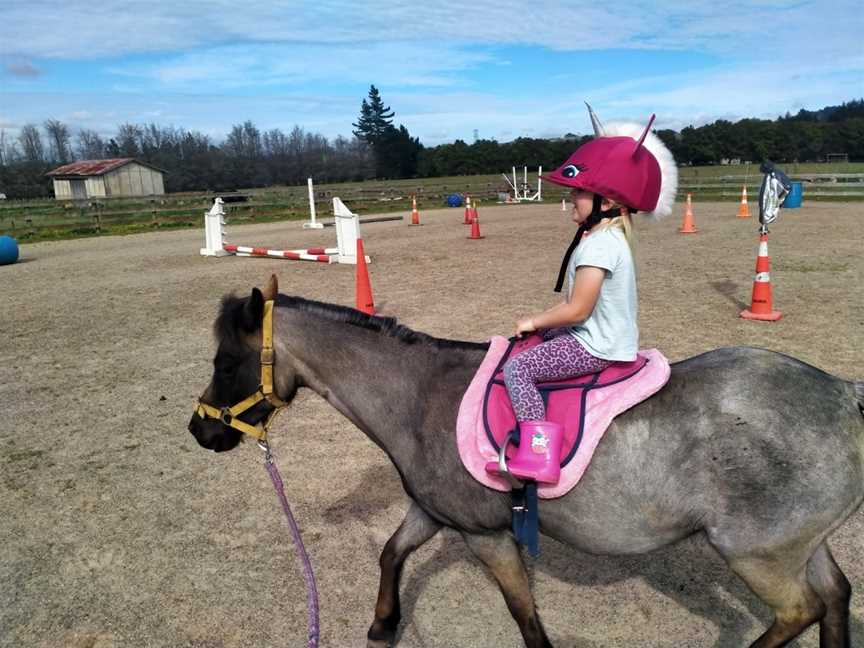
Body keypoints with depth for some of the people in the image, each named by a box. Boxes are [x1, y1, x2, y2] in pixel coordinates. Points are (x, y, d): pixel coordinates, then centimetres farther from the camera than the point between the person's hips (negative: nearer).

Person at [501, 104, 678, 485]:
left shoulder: (597, 244, -23)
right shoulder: (611, 236, 10)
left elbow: (577, 310, -24)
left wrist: (534, 321, -9)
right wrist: (541, 321, 9)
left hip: (597, 348, -11)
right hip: (610, 336, 11)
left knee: (516, 369, -14)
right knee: (539, 337, 26)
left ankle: (539, 456, -16)